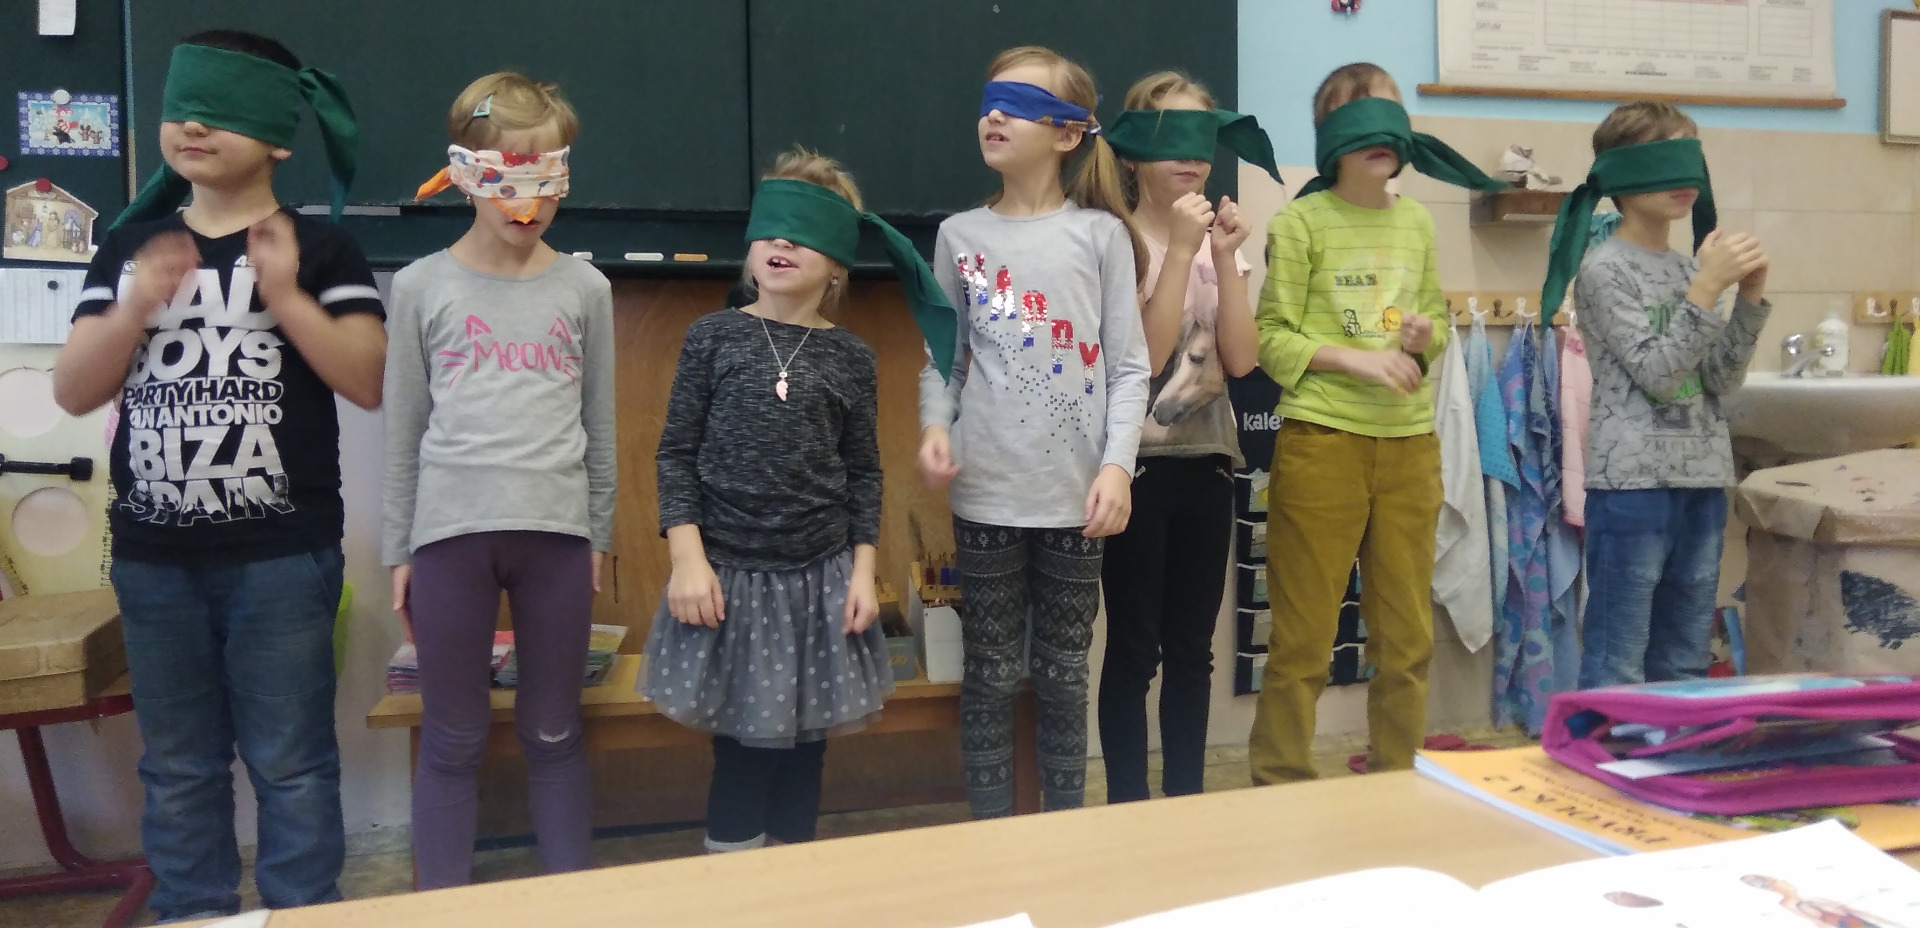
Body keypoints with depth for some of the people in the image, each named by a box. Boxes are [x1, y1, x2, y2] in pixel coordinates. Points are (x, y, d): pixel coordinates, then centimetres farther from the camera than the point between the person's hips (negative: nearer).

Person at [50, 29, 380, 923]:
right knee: (177, 768, 13)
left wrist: (286, 295, -18)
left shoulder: (319, 247, 0)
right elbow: (72, 392, 6)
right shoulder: (131, 246, 12)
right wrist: (136, 306, -10)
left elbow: (370, 383, -8)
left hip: (282, 555, -4)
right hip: (152, 556, 4)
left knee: (291, 764, 1)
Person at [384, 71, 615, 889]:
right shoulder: (422, 285, 1)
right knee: (454, 740, 9)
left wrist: (599, 533, 9)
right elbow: (403, 429, 5)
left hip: (555, 531, 1)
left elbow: (600, 424, 9)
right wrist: (395, 548, 6)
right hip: (451, 530, -1)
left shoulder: (585, 288, 4)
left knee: (553, 732, 11)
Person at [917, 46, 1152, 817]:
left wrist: (1117, 465, -12)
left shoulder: (1100, 233, 1)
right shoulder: (960, 235, 6)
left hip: (1074, 492, -1)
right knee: (992, 673, 8)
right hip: (987, 492, 1)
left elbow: (1128, 367, -1)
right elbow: (942, 357, 7)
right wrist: (934, 426, -11)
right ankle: (990, 831, 22)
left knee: (1064, 672, 11)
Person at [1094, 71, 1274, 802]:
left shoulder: (1219, 239, 9)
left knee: (1192, 647, 11)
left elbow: (1242, 359, -2)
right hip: (1139, 461, -5)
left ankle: (1186, 797, 23)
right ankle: (1128, 805, 12)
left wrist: (1226, 259, -10)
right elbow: (1147, 354, -18)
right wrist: (1182, 251, -19)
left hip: (1207, 458, 6)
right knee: (1133, 647, 0)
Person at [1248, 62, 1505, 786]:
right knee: (1304, 637, 1)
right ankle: (1281, 787, 15)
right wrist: (1359, 359, -17)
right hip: (1322, 439, -5)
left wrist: (1425, 335, -3)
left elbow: (1439, 320, 20)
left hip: (1409, 443, 5)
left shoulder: (1417, 222, 11)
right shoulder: (1301, 222, -4)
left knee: (1407, 636, 12)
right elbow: (1272, 338, -6)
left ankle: (1397, 782, 27)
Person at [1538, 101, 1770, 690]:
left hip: (1703, 481, 7)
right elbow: (1655, 373, -14)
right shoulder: (1603, 268, -8)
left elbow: (1720, 382, 9)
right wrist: (1708, 287, -17)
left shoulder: (1689, 268, 13)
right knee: (1617, 669, -3)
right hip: (1633, 484, -7)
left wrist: (1750, 297, -1)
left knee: (1685, 664, 14)